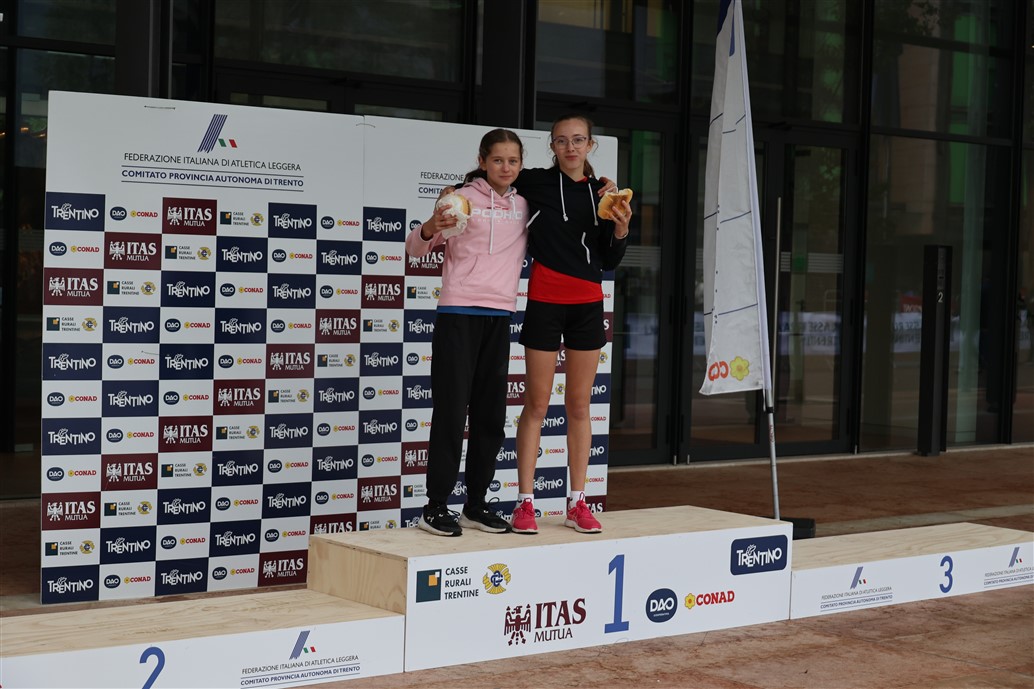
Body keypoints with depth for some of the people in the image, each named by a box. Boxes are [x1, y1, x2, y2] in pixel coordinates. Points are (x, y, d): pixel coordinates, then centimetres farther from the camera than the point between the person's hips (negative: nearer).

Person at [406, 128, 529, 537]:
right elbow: (414, 249, -3)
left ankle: (476, 505, 16)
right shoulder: (463, 199, -3)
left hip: (499, 318, 5)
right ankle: (436, 507, 0)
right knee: (452, 410, -5)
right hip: (458, 314, -5)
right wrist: (431, 229, -27)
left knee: (490, 414, 7)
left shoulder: (523, 206, 11)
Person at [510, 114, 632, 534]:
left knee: (579, 405, 7)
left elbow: (609, 262, 10)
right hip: (545, 300, -3)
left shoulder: (602, 192, 7)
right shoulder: (537, 183, -2)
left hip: (588, 302, 3)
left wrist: (621, 229, -8)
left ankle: (577, 503, 13)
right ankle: (525, 502, 3)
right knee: (537, 404, -1)